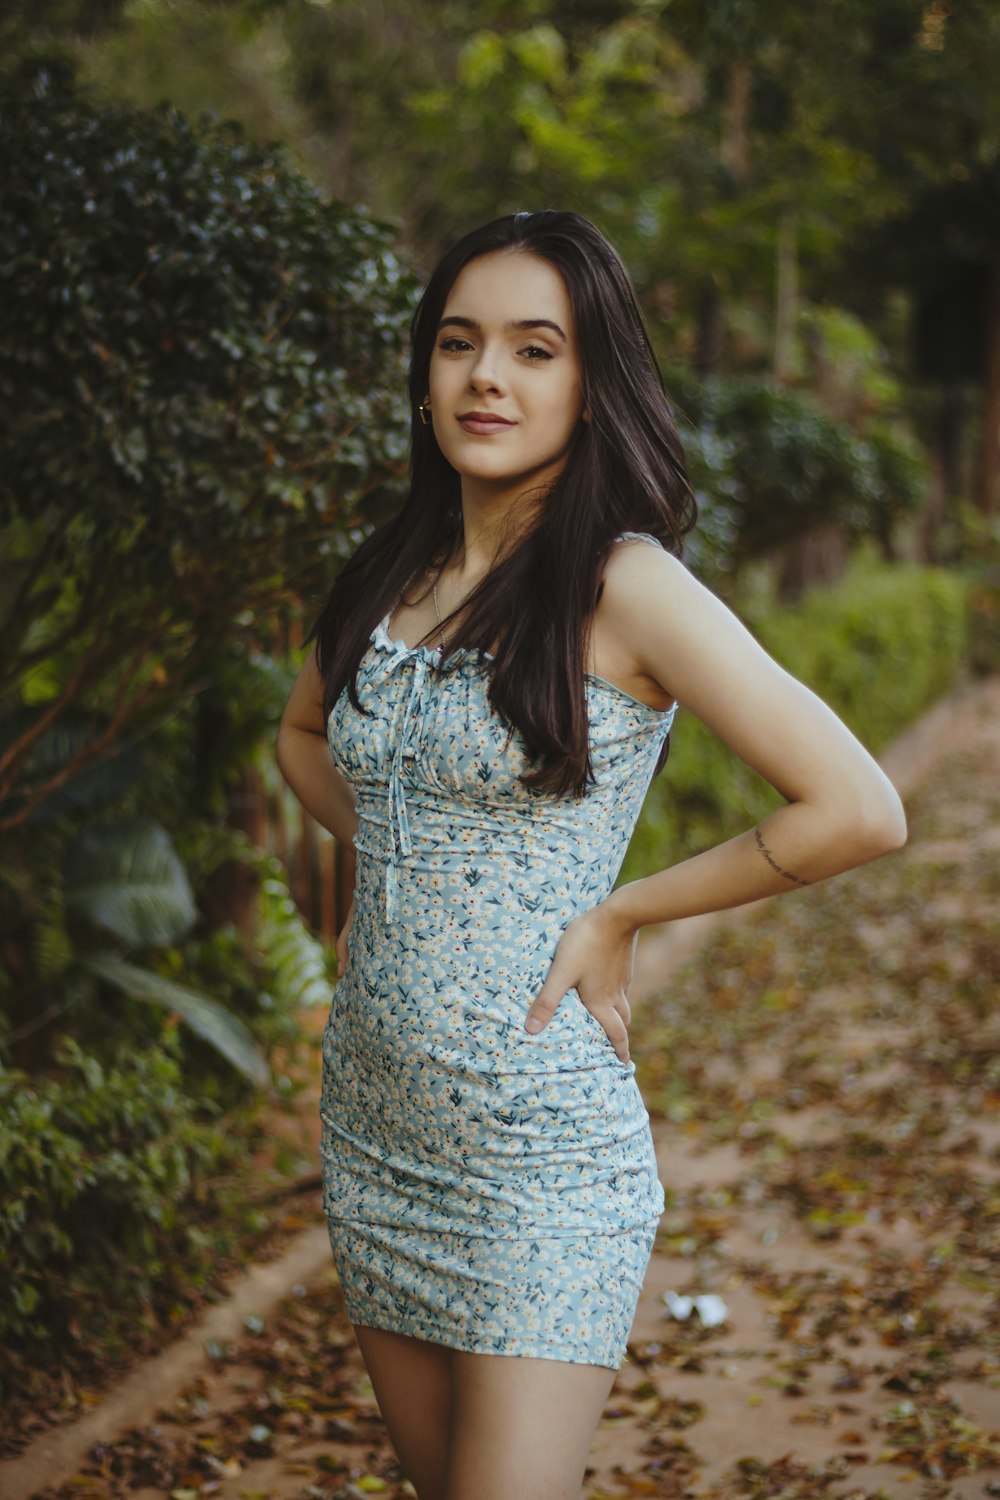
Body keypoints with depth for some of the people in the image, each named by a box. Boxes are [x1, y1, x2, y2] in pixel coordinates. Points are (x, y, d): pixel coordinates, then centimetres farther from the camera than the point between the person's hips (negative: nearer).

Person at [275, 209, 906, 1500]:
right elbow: (301, 736, 26)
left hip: (539, 1151, -6)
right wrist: (388, 858, 9)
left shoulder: (624, 586, -14)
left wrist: (621, 914, -11)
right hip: (371, 1124, 6)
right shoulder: (390, 575, 4)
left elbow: (858, 811, -18)